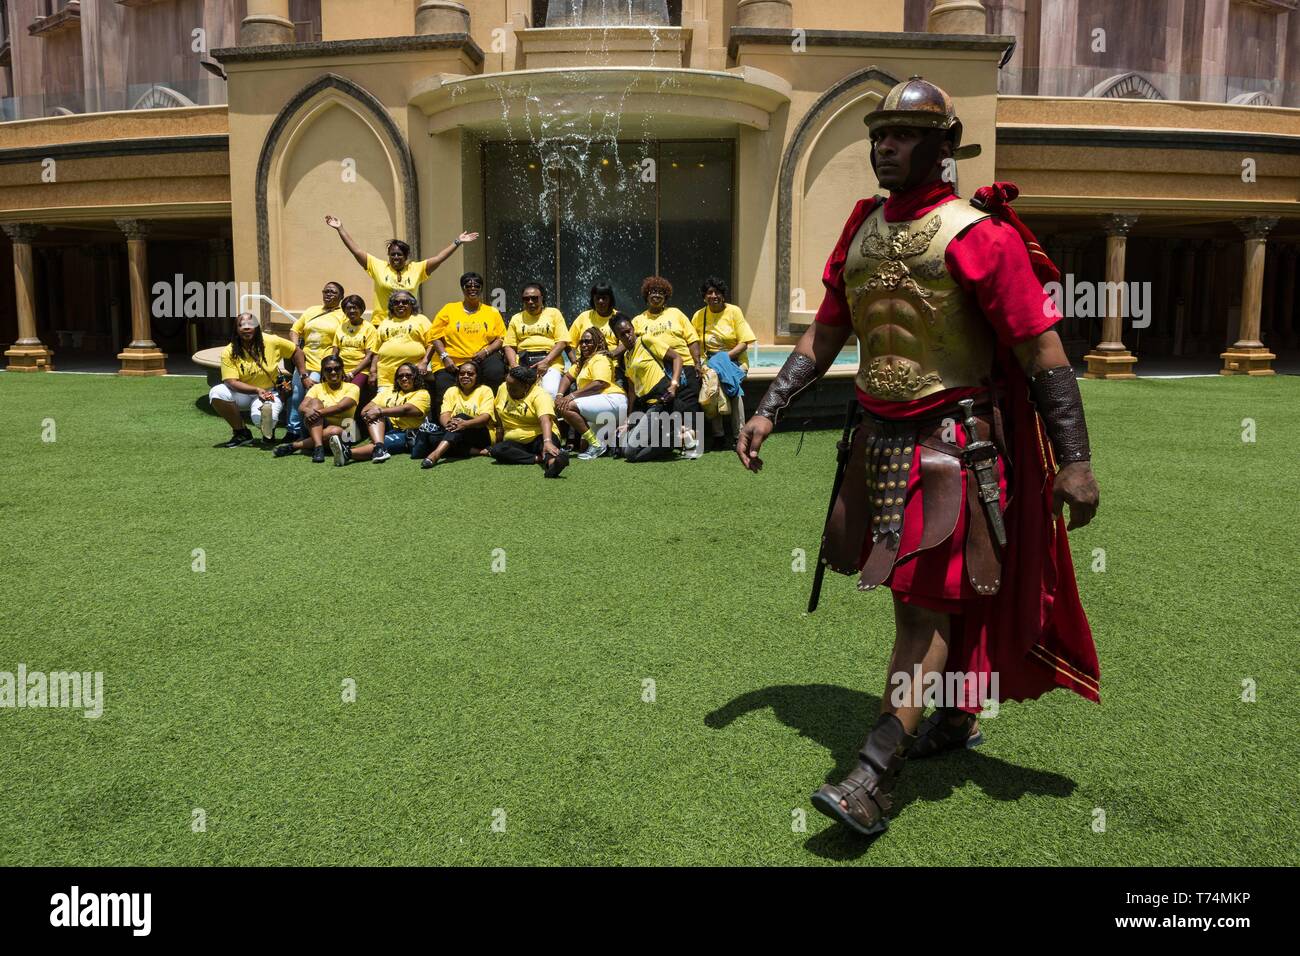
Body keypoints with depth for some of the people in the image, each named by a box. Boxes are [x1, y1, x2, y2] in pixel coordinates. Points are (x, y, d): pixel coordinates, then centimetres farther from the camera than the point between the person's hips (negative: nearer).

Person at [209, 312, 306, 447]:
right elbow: (231, 382, -18)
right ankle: (242, 433, -8)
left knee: (260, 417, -35)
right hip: (243, 393, 3)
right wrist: (257, 390, -32)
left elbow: (296, 351, 1)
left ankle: (269, 432, 6)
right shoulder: (229, 352, -13)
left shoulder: (271, 342, -11)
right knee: (216, 393, -26)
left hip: (269, 392, -3)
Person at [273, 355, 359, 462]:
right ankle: (318, 446, -38)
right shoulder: (318, 388, 9)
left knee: (335, 431, -38)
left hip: (343, 430, -2)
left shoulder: (352, 388, 0)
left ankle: (294, 445, -30)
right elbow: (302, 407, -7)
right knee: (315, 401, -24)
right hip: (317, 428, 2)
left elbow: (340, 407, -18)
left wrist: (319, 412, -32)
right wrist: (307, 410, -32)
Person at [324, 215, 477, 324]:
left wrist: (457, 242, -3)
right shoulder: (378, 266, 2)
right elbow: (356, 251, 1)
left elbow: (439, 258, 1)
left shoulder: (416, 269, 3)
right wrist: (340, 229, -2)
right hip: (381, 324, -1)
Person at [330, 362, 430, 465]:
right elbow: (365, 410, 12)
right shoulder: (388, 391, 22)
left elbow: (406, 410, -14)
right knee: (376, 414, -22)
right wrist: (368, 412, -13)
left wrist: (380, 411, -22)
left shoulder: (422, 394, 5)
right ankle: (379, 447, -49)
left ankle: (347, 453, -60)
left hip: (405, 434, -5)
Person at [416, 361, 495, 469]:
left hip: (479, 433, -4)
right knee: (432, 436, -28)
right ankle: (475, 451, -30)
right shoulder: (451, 391, 15)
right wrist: (448, 423, -28)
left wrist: (465, 423, -32)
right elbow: (444, 414, -1)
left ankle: (436, 454, -56)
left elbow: (486, 417, -12)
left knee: (462, 416, -34)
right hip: (453, 433, 4)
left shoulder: (485, 390, 4)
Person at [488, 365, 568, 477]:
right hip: (515, 442, 5)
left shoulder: (539, 395, -17)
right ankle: (539, 459, -37)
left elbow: (545, 420, -35)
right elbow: (496, 408, 26)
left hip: (538, 438, -5)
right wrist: (500, 427, 15)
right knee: (495, 450, -28)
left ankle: (551, 461, -74)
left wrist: (547, 442, -51)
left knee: (543, 441, -41)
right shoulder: (503, 389, 4)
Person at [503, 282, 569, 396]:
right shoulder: (516, 318, 21)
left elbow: (562, 342, 2)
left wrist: (546, 362, -11)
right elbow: (508, 346, 14)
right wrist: (514, 365, -6)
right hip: (522, 362, 2)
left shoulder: (554, 313, 12)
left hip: (550, 361, -2)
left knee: (550, 392, -29)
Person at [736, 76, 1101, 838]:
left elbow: (1044, 353, -13)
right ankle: (956, 719, 38)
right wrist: (769, 411, 8)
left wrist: (1075, 460, -18)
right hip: (880, 439, 7)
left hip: (952, 446, -6)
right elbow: (824, 337, 15)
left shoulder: (978, 236, -11)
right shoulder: (863, 232, 9)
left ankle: (876, 778, -1)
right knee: (934, 594, 18)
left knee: (924, 602, -5)